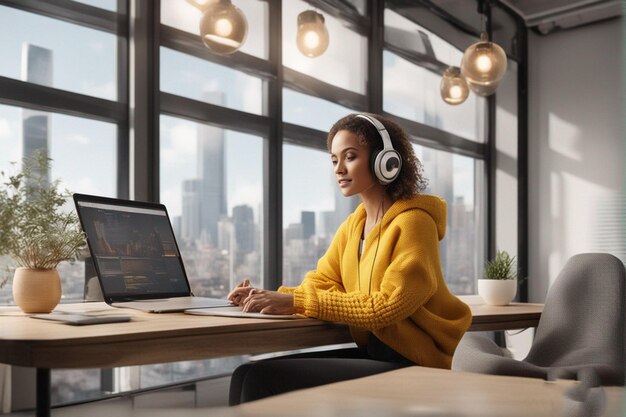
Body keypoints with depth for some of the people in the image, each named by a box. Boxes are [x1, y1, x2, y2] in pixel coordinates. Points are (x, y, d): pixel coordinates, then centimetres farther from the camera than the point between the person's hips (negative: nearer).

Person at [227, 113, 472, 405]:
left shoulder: (412, 221, -12)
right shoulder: (353, 226, 12)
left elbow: (386, 307, -22)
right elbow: (319, 284, 8)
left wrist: (297, 303, -24)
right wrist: (270, 297, -12)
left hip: (410, 366, -7)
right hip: (371, 353, 7)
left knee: (261, 379, -18)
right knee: (248, 374, -9)